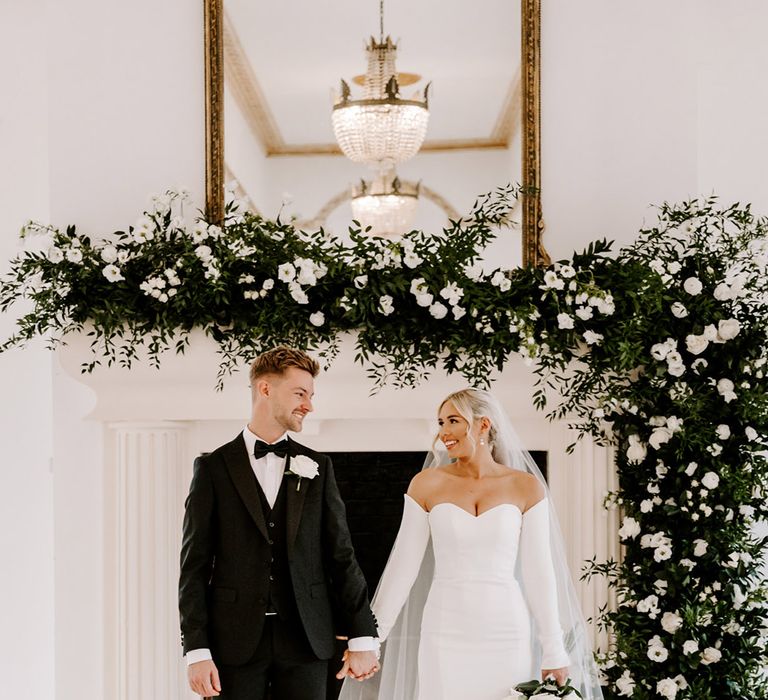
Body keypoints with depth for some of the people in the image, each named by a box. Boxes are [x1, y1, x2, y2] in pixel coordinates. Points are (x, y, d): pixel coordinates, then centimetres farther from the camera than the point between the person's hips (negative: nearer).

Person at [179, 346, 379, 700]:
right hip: (235, 642, -2)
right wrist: (196, 650, -8)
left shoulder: (317, 468, 9)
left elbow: (340, 554, 7)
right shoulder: (213, 468, 2)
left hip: (305, 641, 2)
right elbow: (195, 564, -1)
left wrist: (362, 637, 1)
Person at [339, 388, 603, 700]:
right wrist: (372, 635, 0)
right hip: (445, 635, 0)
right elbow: (403, 566, 2)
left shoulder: (525, 487, 0)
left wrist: (555, 651, -2)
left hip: (507, 635, 0)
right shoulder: (427, 484, 1)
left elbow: (539, 571, 0)